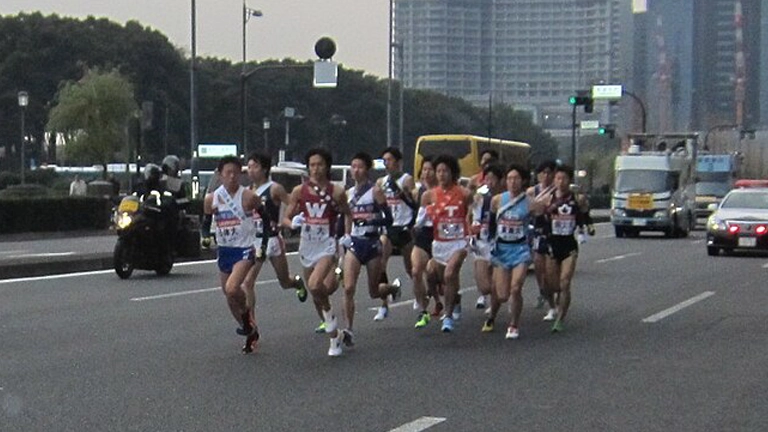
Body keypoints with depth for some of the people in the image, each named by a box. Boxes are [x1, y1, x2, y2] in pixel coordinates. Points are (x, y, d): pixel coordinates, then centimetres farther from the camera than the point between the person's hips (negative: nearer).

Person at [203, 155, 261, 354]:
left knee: (232, 288, -26)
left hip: (244, 249, -5)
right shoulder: (212, 198, -2)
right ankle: (251, 332, 30)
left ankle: (246, 311, 5)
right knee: (229, 295, 12)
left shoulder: (248, 197, -12)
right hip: (224, 250, 6)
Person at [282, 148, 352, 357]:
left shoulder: (336, 191, -5)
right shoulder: (299, 191, 0)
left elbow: (347, 214, 12)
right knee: (316, 295, 10)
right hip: (307, 245, 4)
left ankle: (329, 313, 2)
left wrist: (347, 236, 1)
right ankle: (334, 336, 26)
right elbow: (286, 218, 3)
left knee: (315, 286, -28)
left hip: (327, 245, -4)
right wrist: (293, 223, -18)